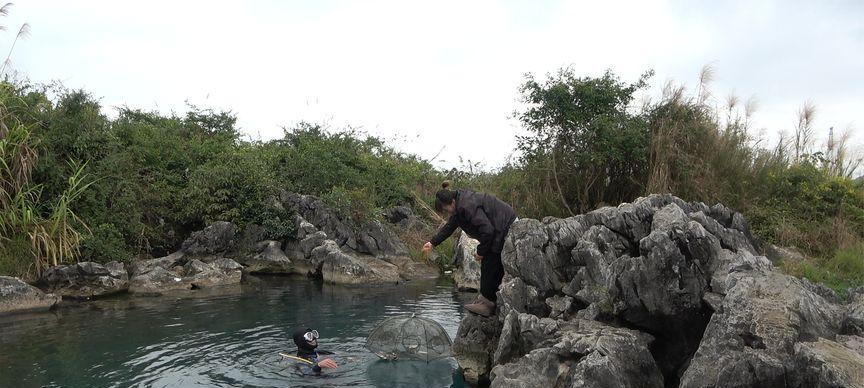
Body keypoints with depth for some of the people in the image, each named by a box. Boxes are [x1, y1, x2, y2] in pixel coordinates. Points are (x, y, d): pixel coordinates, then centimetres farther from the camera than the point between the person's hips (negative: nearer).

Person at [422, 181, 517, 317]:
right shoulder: (459, 206, 5)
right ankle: (484, 300, 18)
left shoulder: (468, 206, -28)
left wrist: (481, 252, -16)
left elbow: (487, 230, -28)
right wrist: (433, 243, 18)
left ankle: (487, 304, 2)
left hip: (505, 231, -10)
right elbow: (449, 227, 19)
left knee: (490, 266, -6)